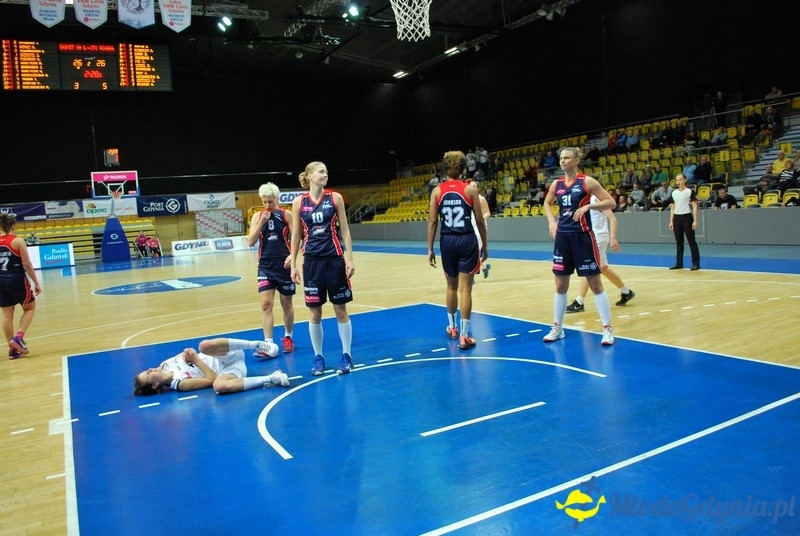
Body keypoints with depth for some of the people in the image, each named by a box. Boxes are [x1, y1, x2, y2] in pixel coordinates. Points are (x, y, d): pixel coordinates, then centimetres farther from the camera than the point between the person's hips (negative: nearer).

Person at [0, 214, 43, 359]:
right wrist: (36, 283, -4)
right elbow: (27, 265, -11)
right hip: (16, 280, -5)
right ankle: (19, 337, -1)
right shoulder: (18, 241, -10)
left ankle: (12, 349, 12)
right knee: (30, 308, 16)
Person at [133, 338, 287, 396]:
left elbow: (187, 353, 18)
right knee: (219, 386, -41)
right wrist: (196, 360, -13)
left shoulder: (164, 365, 5)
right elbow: (211, 379, -15)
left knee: (205, 345, -30)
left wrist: (190, 353, -5)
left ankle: (257, 344, -19)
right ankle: (272, 379, -34)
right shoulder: (179, 384, -14)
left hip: (226, 357, 5)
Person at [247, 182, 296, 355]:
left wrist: (292, 255, -20)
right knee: (266, 304, -6)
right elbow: (250, 242, -2)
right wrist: (261, 223, -13)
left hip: (284, 264, -2)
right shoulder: (257, 216, 3)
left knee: (286, 304, 10)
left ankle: (287, 338, 28)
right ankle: (268, 343, -3)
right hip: (265, 266, 2)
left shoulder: (286, 214, -3)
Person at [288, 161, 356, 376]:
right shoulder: (299, 202, 2)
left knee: (340, 310, 5)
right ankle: (318, 357, 19)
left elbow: (344, 230, 1)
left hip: (334, 259, -1)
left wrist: (350, 258, -5)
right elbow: (296, 235, 6)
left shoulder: (335, 197, 0)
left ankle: (346, 356, 16)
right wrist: (293, 264, 3)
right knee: (314, 312, 7)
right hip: (312, 261, 1)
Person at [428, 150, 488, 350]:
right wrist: (484, 245, 10)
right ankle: (464, 336, 0)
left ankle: (452, 327, 35)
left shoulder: (437, 191, 1)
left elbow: (432, 221, -1)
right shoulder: (470, 190, -3)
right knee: (465, 288, -1)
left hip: (447, 241, 2)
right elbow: (480, 221, -2)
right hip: (467, 240, -2)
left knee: (451, 286, 19)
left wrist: (430, 249, 4)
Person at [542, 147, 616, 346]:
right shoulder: (556, 184, 6)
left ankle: (607, 329, 9)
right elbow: (547, 203, 24)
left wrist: (588, 205, -21)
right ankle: (557, 328, 22)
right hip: (563, 236, 5)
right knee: (560, 285, 10)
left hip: (582, 236, -5)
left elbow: (610, 203, -7)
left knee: (595, 284, 0)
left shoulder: (587, 182, -7)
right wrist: (552, 221, 8)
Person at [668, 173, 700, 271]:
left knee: (691, 241, -4)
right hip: (677, 218, 5)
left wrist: (695, 221, -14)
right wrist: (671, 221, 10)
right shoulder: (674, 193, 12)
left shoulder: (690, 191, -4)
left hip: (687, 217, -5)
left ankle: (696, 263, 0)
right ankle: (679, 263, 15)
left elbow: (694, 207, -7)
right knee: (679, 242, 9)